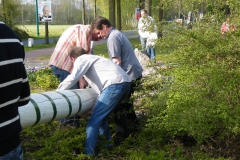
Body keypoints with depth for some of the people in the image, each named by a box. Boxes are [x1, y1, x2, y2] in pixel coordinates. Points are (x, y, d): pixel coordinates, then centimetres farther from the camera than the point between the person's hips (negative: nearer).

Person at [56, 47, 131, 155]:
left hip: (115, 84, -9)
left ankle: (88, 153, -11)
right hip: (125, 83, 9)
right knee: (100, 116, 21)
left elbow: (73, 78, -7)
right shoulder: (91, 58, 34)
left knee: (94, 120, -9)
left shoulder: (81, 59, 9)